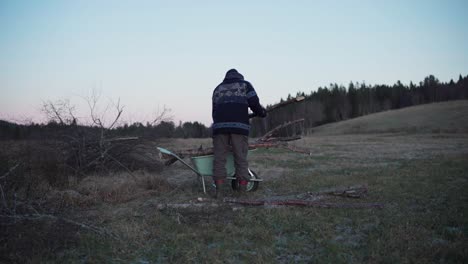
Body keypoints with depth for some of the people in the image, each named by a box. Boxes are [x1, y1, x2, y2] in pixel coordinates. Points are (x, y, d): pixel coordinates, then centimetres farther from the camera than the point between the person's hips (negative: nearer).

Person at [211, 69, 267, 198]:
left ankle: (219, 190, -5)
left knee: (219, 158, 3)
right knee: (241, 158, 2)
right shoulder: (245, 84, 18)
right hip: (239, 125, -2)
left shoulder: (218, 88, 27)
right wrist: (262, 112, 21)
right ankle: (243, 191, 1)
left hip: (220, 125, 2)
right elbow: (254, 103, 4)